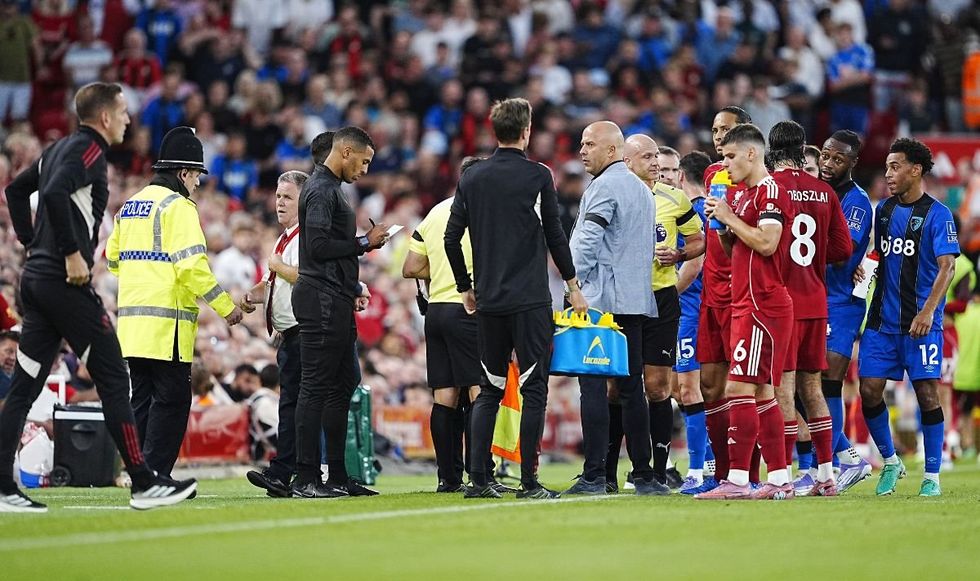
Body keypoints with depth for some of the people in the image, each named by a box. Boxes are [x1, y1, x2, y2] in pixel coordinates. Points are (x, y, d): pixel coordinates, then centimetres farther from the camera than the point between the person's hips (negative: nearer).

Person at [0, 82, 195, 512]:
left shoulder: (59, 149, 18)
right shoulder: (88, 149, -9)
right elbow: (54, 193, -26)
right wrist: (72, 252, -22)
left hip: (36, 279, 9)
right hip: (67, 283, -9)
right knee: (113, 380, -4)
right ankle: (144, 484, -1)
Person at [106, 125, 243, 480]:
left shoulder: (131, 205, 17)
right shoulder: (177, 205, -9)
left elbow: (114, 257, 23)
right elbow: (193, 266, -17)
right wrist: (227, 307, -11)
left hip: (131, 317, 8)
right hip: (166, 324, -8)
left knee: (143, 398, 12)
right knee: (172, 400, -5)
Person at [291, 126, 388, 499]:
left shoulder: (331, 189, 21)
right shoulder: (321, 191, -11)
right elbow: (319, 245, -20)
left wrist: (352, 290, 14)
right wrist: (364, 243, -11)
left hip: (336, 303, 11)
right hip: (322, 300, -11)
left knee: (342, 384, 11)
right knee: (315, 387, -9)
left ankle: (338, 476, 15)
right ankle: (305, 479, -9)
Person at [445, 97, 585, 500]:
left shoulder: (471, 179, 7)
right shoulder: (537, 176, -5)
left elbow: (452, 238, 8)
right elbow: (554, 235, -2)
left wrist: (466, 289, 19)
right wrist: (572, 284, 8)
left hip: (489, 301, 5)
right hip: (530, 300, -5)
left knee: (489, 390, 11)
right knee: (533, 389, -1)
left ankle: (478, 479, 5)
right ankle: (529, 482, -6)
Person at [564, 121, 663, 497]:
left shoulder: (605, 186, -9)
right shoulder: (642, 191, 20)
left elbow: (586, 243, -16)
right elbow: (651, 245, 27)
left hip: (601, 299, -9)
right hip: (636, 302, 9)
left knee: (593, 385, -9)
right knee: (631, 387, 10)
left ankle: (594, 476, -14)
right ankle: (643, 474, 10)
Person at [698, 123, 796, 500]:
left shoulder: (770, 191, -10)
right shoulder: (748, 195, 21)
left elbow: (766, 243, -22)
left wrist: (730, 217, -12)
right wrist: (721, 225, 7)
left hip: (762, 306, -10)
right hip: (748, 306, 10)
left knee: (740, 389, -13)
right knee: (762, 393, 10)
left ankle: (737, 480, -15)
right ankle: (779, 480, 12)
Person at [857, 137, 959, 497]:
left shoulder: (937, 215, -7)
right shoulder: (883, 210, 11)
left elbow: (947, 266, -15)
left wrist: (927, 311, -25)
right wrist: (862, 269, 4)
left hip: (920, 322, -5)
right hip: (882, 319, 5)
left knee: (926, 393, -5)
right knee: (869, 390, -1)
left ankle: (932, 476, 5)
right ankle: (890, 462, 18)